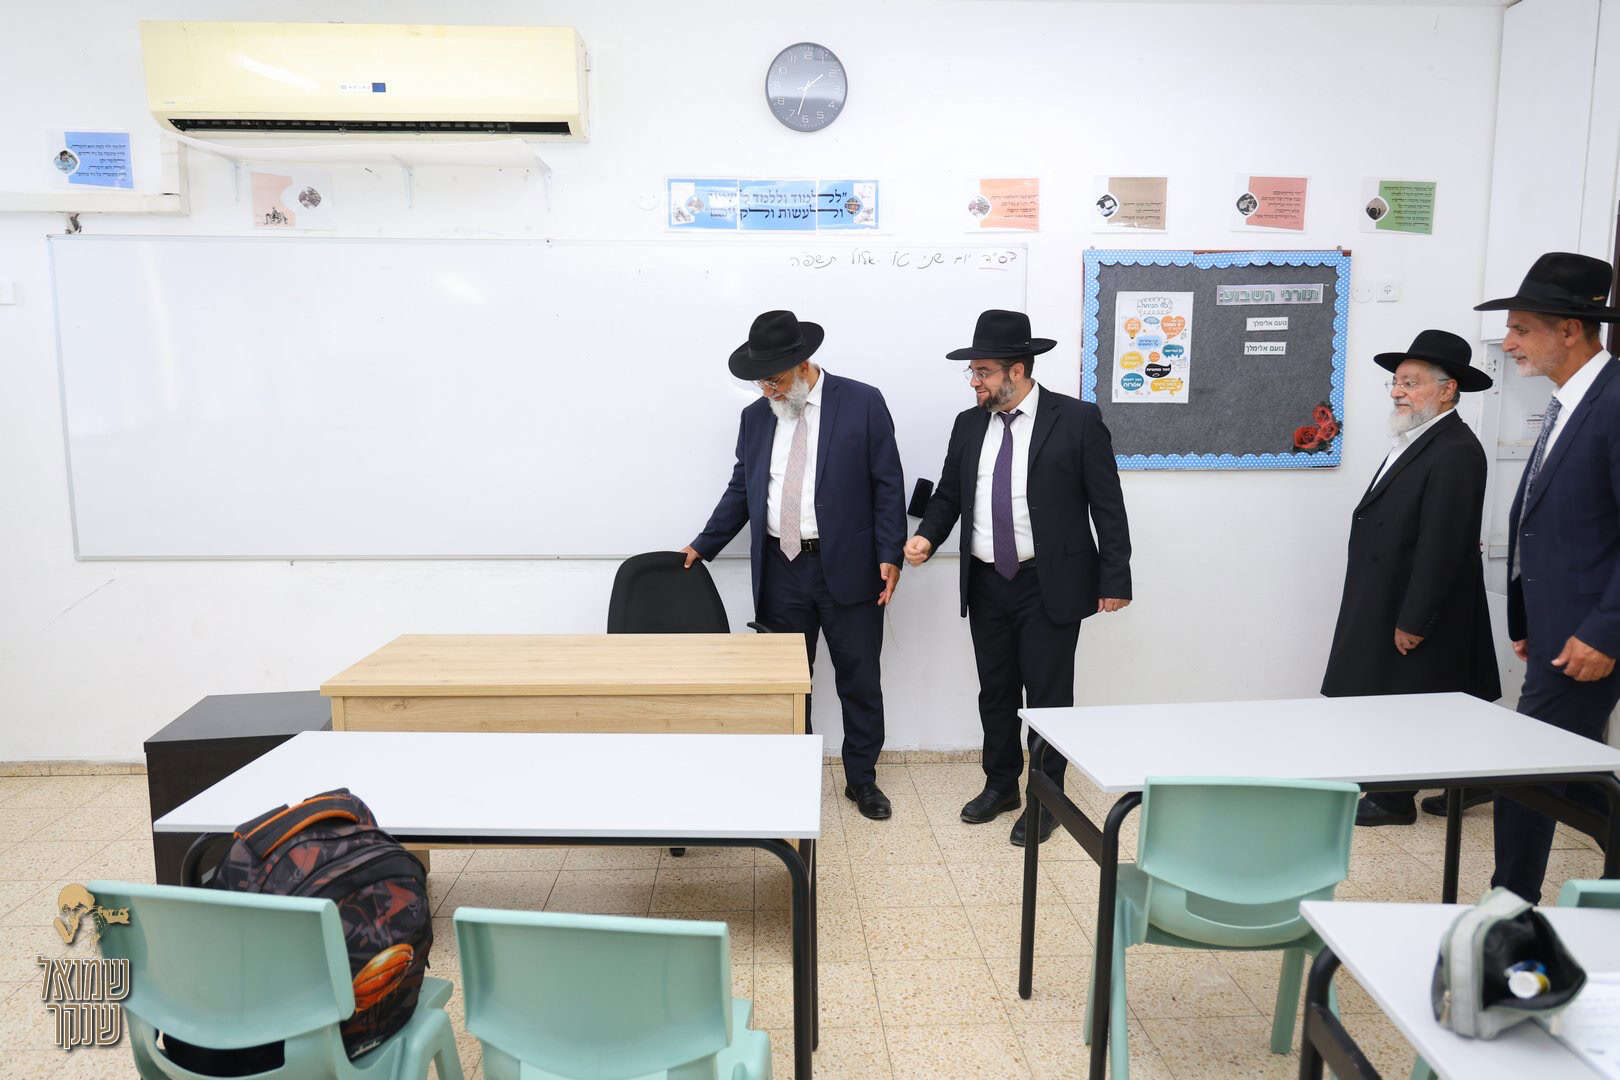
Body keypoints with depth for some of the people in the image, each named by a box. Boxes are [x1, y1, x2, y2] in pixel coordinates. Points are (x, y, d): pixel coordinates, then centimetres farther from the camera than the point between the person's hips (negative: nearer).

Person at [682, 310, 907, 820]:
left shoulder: (862, 403, -4)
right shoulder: (756, 416, 8)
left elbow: (887, 485, -5)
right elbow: (741, 490, 14)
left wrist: (890, 557, -9)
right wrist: (702, 547, 12)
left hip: (846, 568, -3)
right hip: (782, 570, 3)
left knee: (860, 681, 8)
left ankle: (862, 779, 26)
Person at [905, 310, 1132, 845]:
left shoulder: (1077, 420, -8)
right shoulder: (969, 424, 6)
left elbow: (1107, 505, -7)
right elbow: (949, 495, 13)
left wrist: (1115, 579, -9)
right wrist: (927, 535, -7)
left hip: (1050, 586, -5)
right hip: (987, 585, 5)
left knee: (1048, 695, 5)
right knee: (995, 691, 16)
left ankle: (1046, 799, 23)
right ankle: (1001, 784, 35)